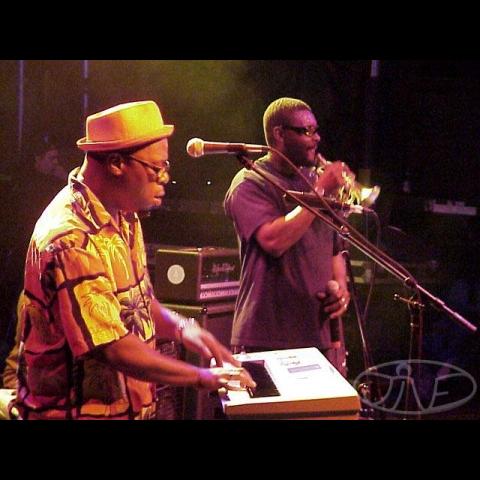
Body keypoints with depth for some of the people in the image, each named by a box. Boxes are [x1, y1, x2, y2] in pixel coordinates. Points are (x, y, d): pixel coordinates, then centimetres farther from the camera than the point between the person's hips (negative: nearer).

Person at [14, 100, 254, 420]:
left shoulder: (121, 215, 5)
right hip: (81, 410, -8)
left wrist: (180, 327, -5)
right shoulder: (72, 241, -25)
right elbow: (113, 348, -26)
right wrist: (204, 377, -17)